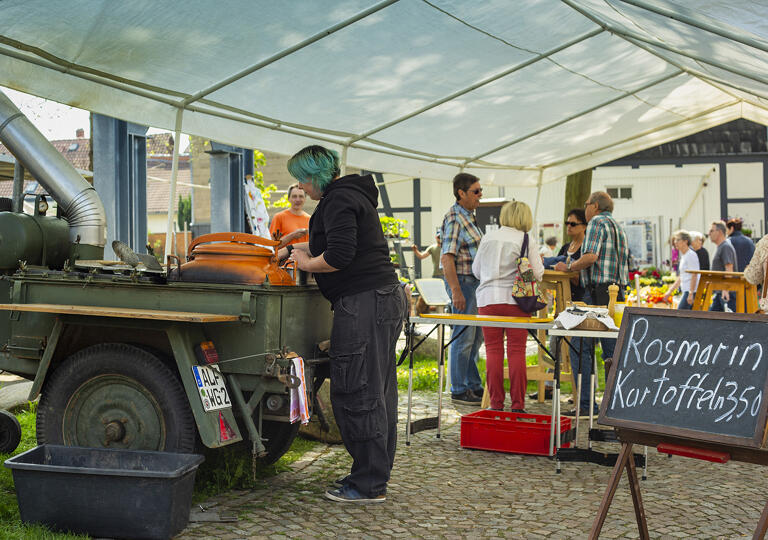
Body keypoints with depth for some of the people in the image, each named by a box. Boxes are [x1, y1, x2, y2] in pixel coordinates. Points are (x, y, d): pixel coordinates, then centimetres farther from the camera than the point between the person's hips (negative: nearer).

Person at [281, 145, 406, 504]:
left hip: (363, 303, -11)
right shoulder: (353, 195, 22)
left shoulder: (339, 200, -11)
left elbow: (339, 256, -21)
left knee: (355, 393, -6)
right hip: (385, 298, 11)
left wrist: (307, 264, -5)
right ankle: (376, 473, 22)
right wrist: (294, 250, 30)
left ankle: (369, 485, -1)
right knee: (378, 392, 14)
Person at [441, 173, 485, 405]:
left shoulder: (469, 216, 14)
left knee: (476, 336, 15)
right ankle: (458, 390, 5)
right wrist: (456, 291, -24)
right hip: (462, 281, -10)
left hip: (475, 281, 10)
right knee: (463, 336, -4)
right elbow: (447, 258, -21)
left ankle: (474, 385, 26)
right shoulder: (454, 218, -15)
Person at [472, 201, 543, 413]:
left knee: (493, 351, 5)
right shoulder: (528, 240, 0)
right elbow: (537, 272, -1)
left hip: (488, 299, 2)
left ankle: (496, 403, 5)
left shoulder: (488, 238, 8)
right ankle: (517, 404, 2)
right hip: (515, 299, -2)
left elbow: (476, 270, 16)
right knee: (517, 351, 1)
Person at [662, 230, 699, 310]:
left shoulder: (691, 255, -10)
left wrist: (690, 293, -22)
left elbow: (694, 276, -17)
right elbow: (680, 278, 25)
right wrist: (670, 291, 22)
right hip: (686, 291, 9)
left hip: (692, 291, -9)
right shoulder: (683, 256, 19)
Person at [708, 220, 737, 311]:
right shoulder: (719, 247, 20)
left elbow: (729, 269, -21)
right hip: (719, 292, 10)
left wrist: (726, 289, -28)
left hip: (727, 293, -10)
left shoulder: (726, 247, -12)